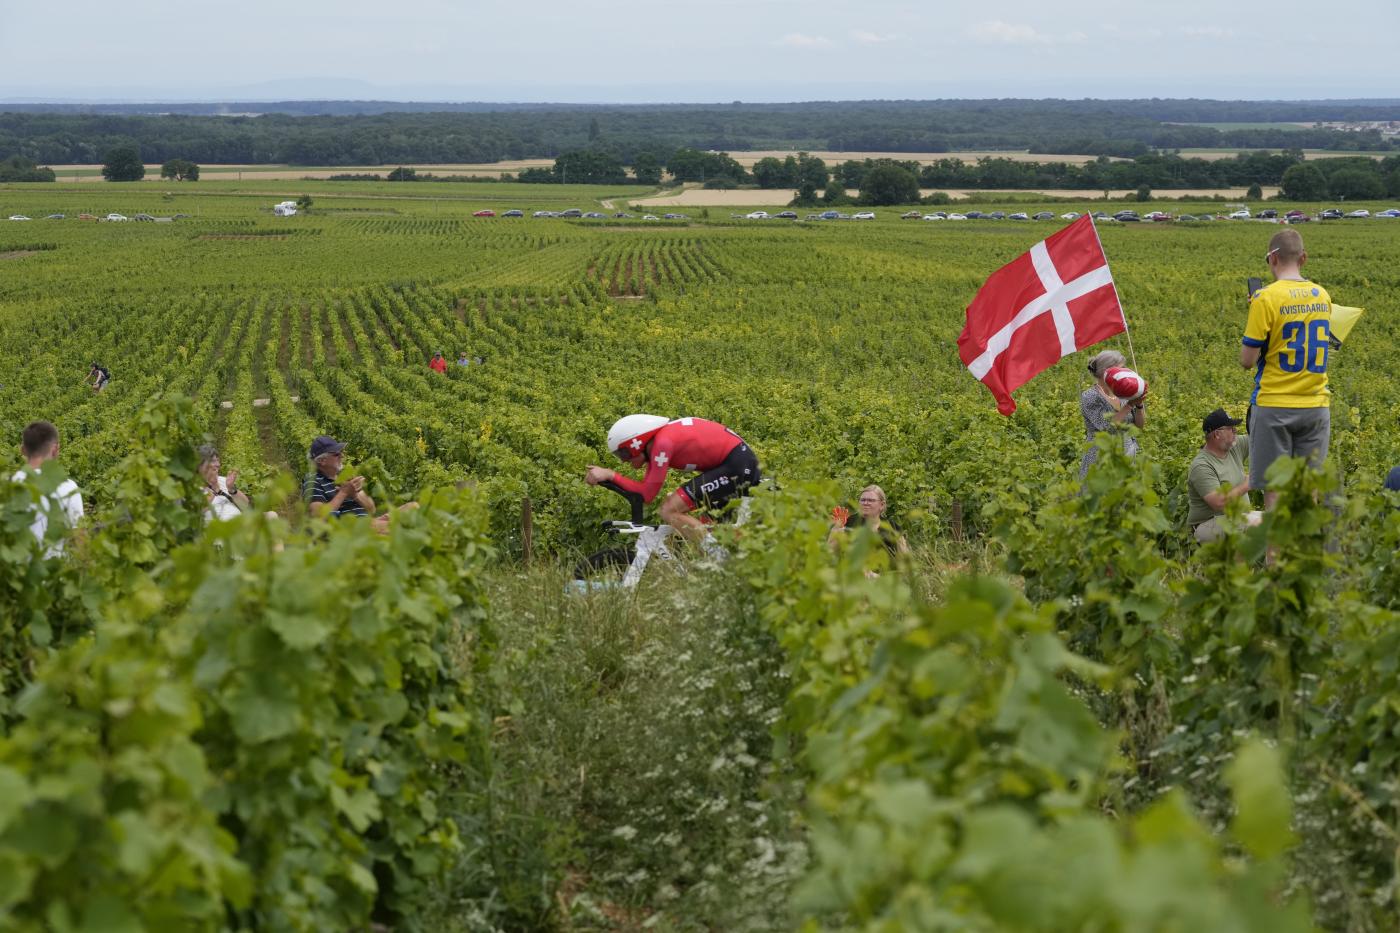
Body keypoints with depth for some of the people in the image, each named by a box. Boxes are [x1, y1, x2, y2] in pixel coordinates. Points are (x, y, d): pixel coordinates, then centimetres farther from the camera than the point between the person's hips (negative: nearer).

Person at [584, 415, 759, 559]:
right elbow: (645, 488, 10)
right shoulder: (655, 444, 10)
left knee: (669, 511, -15)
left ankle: (721, 559, -14)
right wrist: (605, 475, 2)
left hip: (735, 465, -11)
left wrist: (610, 474, -15)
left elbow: (647, 494, -17)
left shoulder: (662, 443, -19)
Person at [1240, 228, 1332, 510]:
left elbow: (1247, 360, -11)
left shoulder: (1266, 298, -11)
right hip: (1316, 406, 5)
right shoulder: (1322, 296, 6)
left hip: (1274, 405, -5)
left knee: (1274, 488, 0)